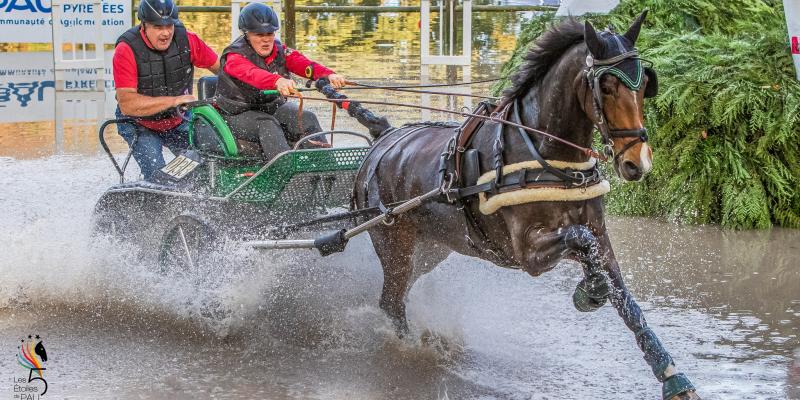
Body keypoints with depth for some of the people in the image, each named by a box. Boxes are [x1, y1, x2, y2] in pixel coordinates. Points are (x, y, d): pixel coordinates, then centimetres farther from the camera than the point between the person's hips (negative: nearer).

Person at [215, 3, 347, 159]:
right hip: (239, 115, -5)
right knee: (267, 124, -34)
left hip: (273, 107, 5)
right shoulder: (234, 56, -14)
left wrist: (328, 75, -38)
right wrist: (277, 81, -59)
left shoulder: (280, 51, 3)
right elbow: (251, 73, -37)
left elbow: (304, 65, -16)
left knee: (307, 118, -19)